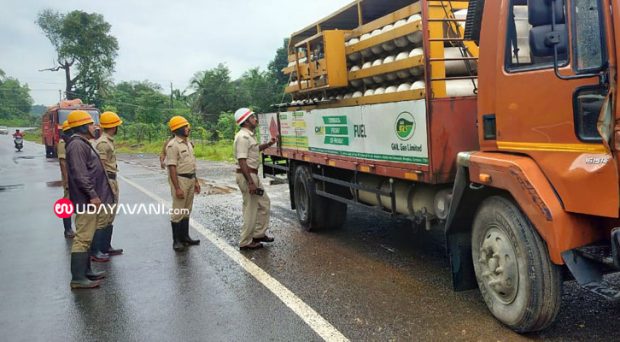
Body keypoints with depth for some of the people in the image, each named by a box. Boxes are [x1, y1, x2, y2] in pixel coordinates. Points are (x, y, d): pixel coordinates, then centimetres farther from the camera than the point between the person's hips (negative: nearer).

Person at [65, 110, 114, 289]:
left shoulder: (82, 143, 17)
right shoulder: (77, 145, -16)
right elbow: (80, 175, -23)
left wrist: (95, 194, 22)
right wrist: (93, 195, -22)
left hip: (89, 199, 11)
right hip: (86, 200, -11)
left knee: (86, 237, 16)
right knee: (83, 238, -8)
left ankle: (85, 270, 25)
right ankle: (78, 278, -4)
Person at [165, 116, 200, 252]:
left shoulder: (188, 143, 12)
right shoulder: (173, 145, -15)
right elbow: (172, 168, -19)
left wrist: (196, 181, 16)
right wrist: (177, 188, -22)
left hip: (190, 179, 8)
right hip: (180, 179, -8)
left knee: (187, 210, 14)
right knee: (178, 211, -1)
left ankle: (185, 237, 24)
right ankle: (176, 241, 6)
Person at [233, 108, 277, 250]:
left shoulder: (249, 135, 13)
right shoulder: (243, 137, -18)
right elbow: (242, 161, -24)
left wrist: (268, 144, 20)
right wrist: (250, 183, -26)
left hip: (253, 175, 10)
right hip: (247, 176, -10)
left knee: (264, 203, 16)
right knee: (251, 209, -3)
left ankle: (259, 234, 26)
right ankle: (245, 242, 7)